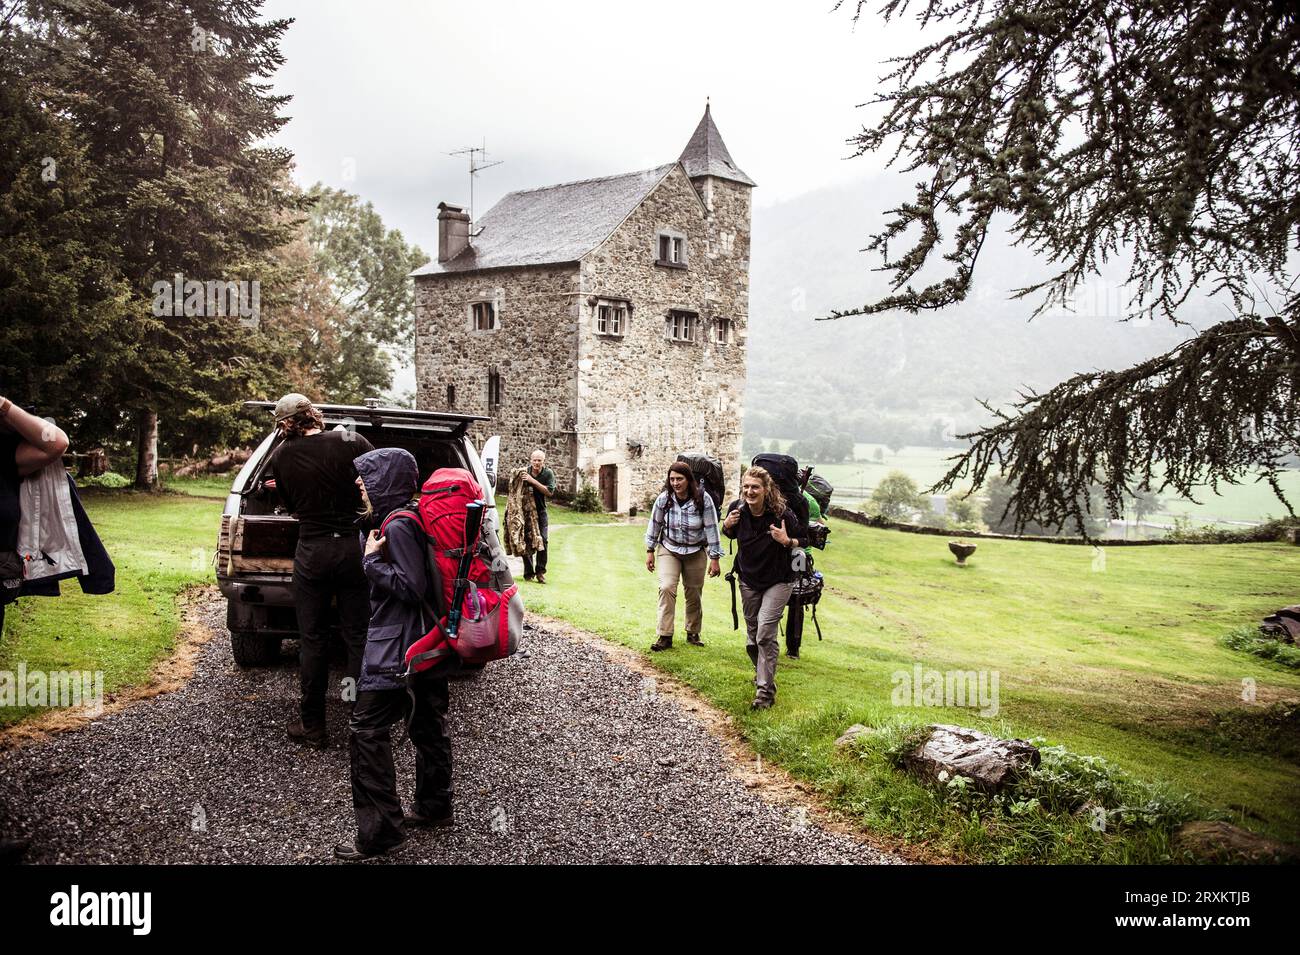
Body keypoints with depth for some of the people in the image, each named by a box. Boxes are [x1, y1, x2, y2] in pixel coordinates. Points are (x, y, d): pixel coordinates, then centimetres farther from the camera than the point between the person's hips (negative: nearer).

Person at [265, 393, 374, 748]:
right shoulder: (351, 442, -6)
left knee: (312, 641, 10)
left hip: (311, 552, 0)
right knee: (358, 639, 7)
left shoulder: (280, 457, -2)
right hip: (354, 547, 0)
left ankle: (313, 728, 18)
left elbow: (291, 505, 9)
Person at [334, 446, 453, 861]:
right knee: (427, 725, 18)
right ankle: (433, 806, 31)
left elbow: (411, 587, -22)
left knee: (366, 730, -5)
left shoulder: (398, 526, -19)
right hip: (426, 639, 10)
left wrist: (372, 560, -15)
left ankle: (381, 829, -1)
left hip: (397, 646, -10)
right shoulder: (408, 518, 10)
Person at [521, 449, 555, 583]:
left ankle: (540, 571, 1)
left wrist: (533, 481, -26)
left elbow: (550, 492, -20)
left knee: (543, 540, -9)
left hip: (540, 510, 0)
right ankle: (528, 572, 10)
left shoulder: (548, 473, -9)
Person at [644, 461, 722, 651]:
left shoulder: (703, 499, -17)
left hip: (696, 552, 0)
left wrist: (714, 559, -11)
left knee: (694, 593, 10)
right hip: (669, 550, 0)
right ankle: (665, 636, -11)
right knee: (666, 588, -16)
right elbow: (654, 524, 0)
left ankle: (693, 633, 30)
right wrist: (650, 551, 4)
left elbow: (711, 528, -12)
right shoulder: (664, 499, -13)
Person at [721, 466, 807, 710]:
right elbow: (731, 534, 10)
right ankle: (762, 671, 44)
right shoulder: (737, 509, -10)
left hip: (778, 581, -4)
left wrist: (787, 541, -30)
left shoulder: (781, 513, -22)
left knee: (765, 633, -15)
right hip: (748, 580, 5)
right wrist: (727, 525, -12)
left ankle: (765, 690, -8)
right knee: (752, 632, 16)